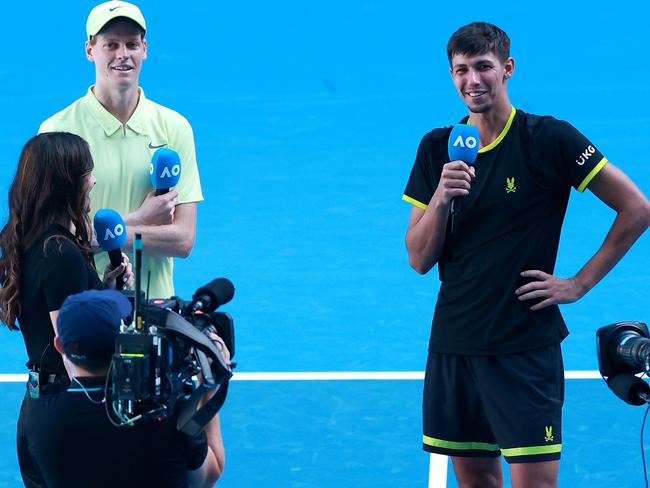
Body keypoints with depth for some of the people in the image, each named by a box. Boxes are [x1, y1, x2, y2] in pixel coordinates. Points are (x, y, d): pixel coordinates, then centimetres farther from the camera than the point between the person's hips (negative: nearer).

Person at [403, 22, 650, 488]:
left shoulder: (549, 138, -7)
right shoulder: (437, 148, 6)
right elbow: (419, 259, 3)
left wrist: (579, 283, -6)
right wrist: (441, 197, -14)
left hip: (525, 348, -5)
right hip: (453, 342, 5)